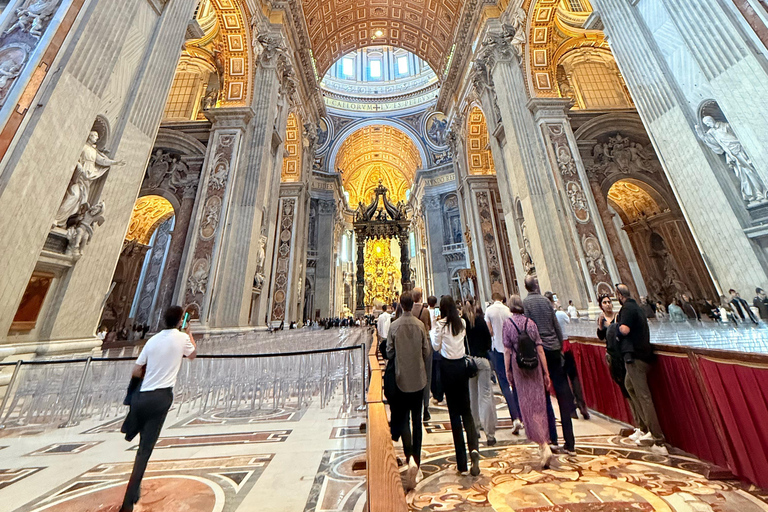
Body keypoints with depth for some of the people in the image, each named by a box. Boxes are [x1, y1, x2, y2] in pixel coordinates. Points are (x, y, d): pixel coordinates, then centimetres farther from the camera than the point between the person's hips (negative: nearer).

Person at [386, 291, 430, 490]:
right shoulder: (420, 325, -10)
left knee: (402, 419, 12)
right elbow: (427, 352, -4)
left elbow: (389, 353, -7)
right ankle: (416, 461, 27)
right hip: (419, 379, 2)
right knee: (417, 420, 16)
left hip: (401, 379, -2)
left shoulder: (394, 326, -13)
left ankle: (410, 457, -6)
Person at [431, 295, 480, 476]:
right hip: (462, 365, 4)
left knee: (454, 412, 7)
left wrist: (433, 331, 7)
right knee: (466, 409, 17)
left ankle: (462, 464, 17)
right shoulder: (462, 322, 0)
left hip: (448, 367, -4)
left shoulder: (440, 324, -14)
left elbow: (436, 347, -5)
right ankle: (473, 448, -1)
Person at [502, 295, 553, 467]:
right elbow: (540, 349, -1)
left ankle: (544, 446, 2)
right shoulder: (531, 322, -1)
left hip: (519, 367, -4)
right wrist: (546, 372, 6)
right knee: (539, 404, 16)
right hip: (535, 367, 4)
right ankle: (544, 443, 32)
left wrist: (507, 371, 0)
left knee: (527, 406, 7)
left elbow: (507, 350, -9)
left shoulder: (508, 323, -9)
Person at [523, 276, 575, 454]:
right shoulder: (546, 300, 3)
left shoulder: (525, 303, -8)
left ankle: (553, 438, 15)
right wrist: (561, 346, 15)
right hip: (554, 348, 3)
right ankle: (569, 442, 16)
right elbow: (557, 326, 6)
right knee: (562, 393, 9)